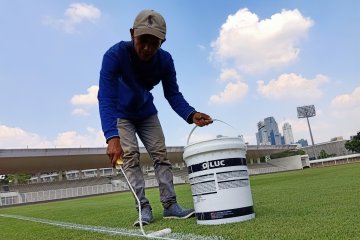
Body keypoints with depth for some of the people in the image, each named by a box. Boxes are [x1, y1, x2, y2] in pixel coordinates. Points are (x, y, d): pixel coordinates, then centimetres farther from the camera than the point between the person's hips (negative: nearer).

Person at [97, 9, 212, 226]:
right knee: (130, 155, -13)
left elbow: (173, 94, -19)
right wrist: (112, 137, -56)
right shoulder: (115, 55, -34)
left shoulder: (165, 60, -23)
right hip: (120, 114, -3)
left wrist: (191, 115, -40)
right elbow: (106, 98, -43)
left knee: (160, 153, -3)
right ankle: (144, 208, -7)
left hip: (146, 112, 3)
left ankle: (170, 205, 2)